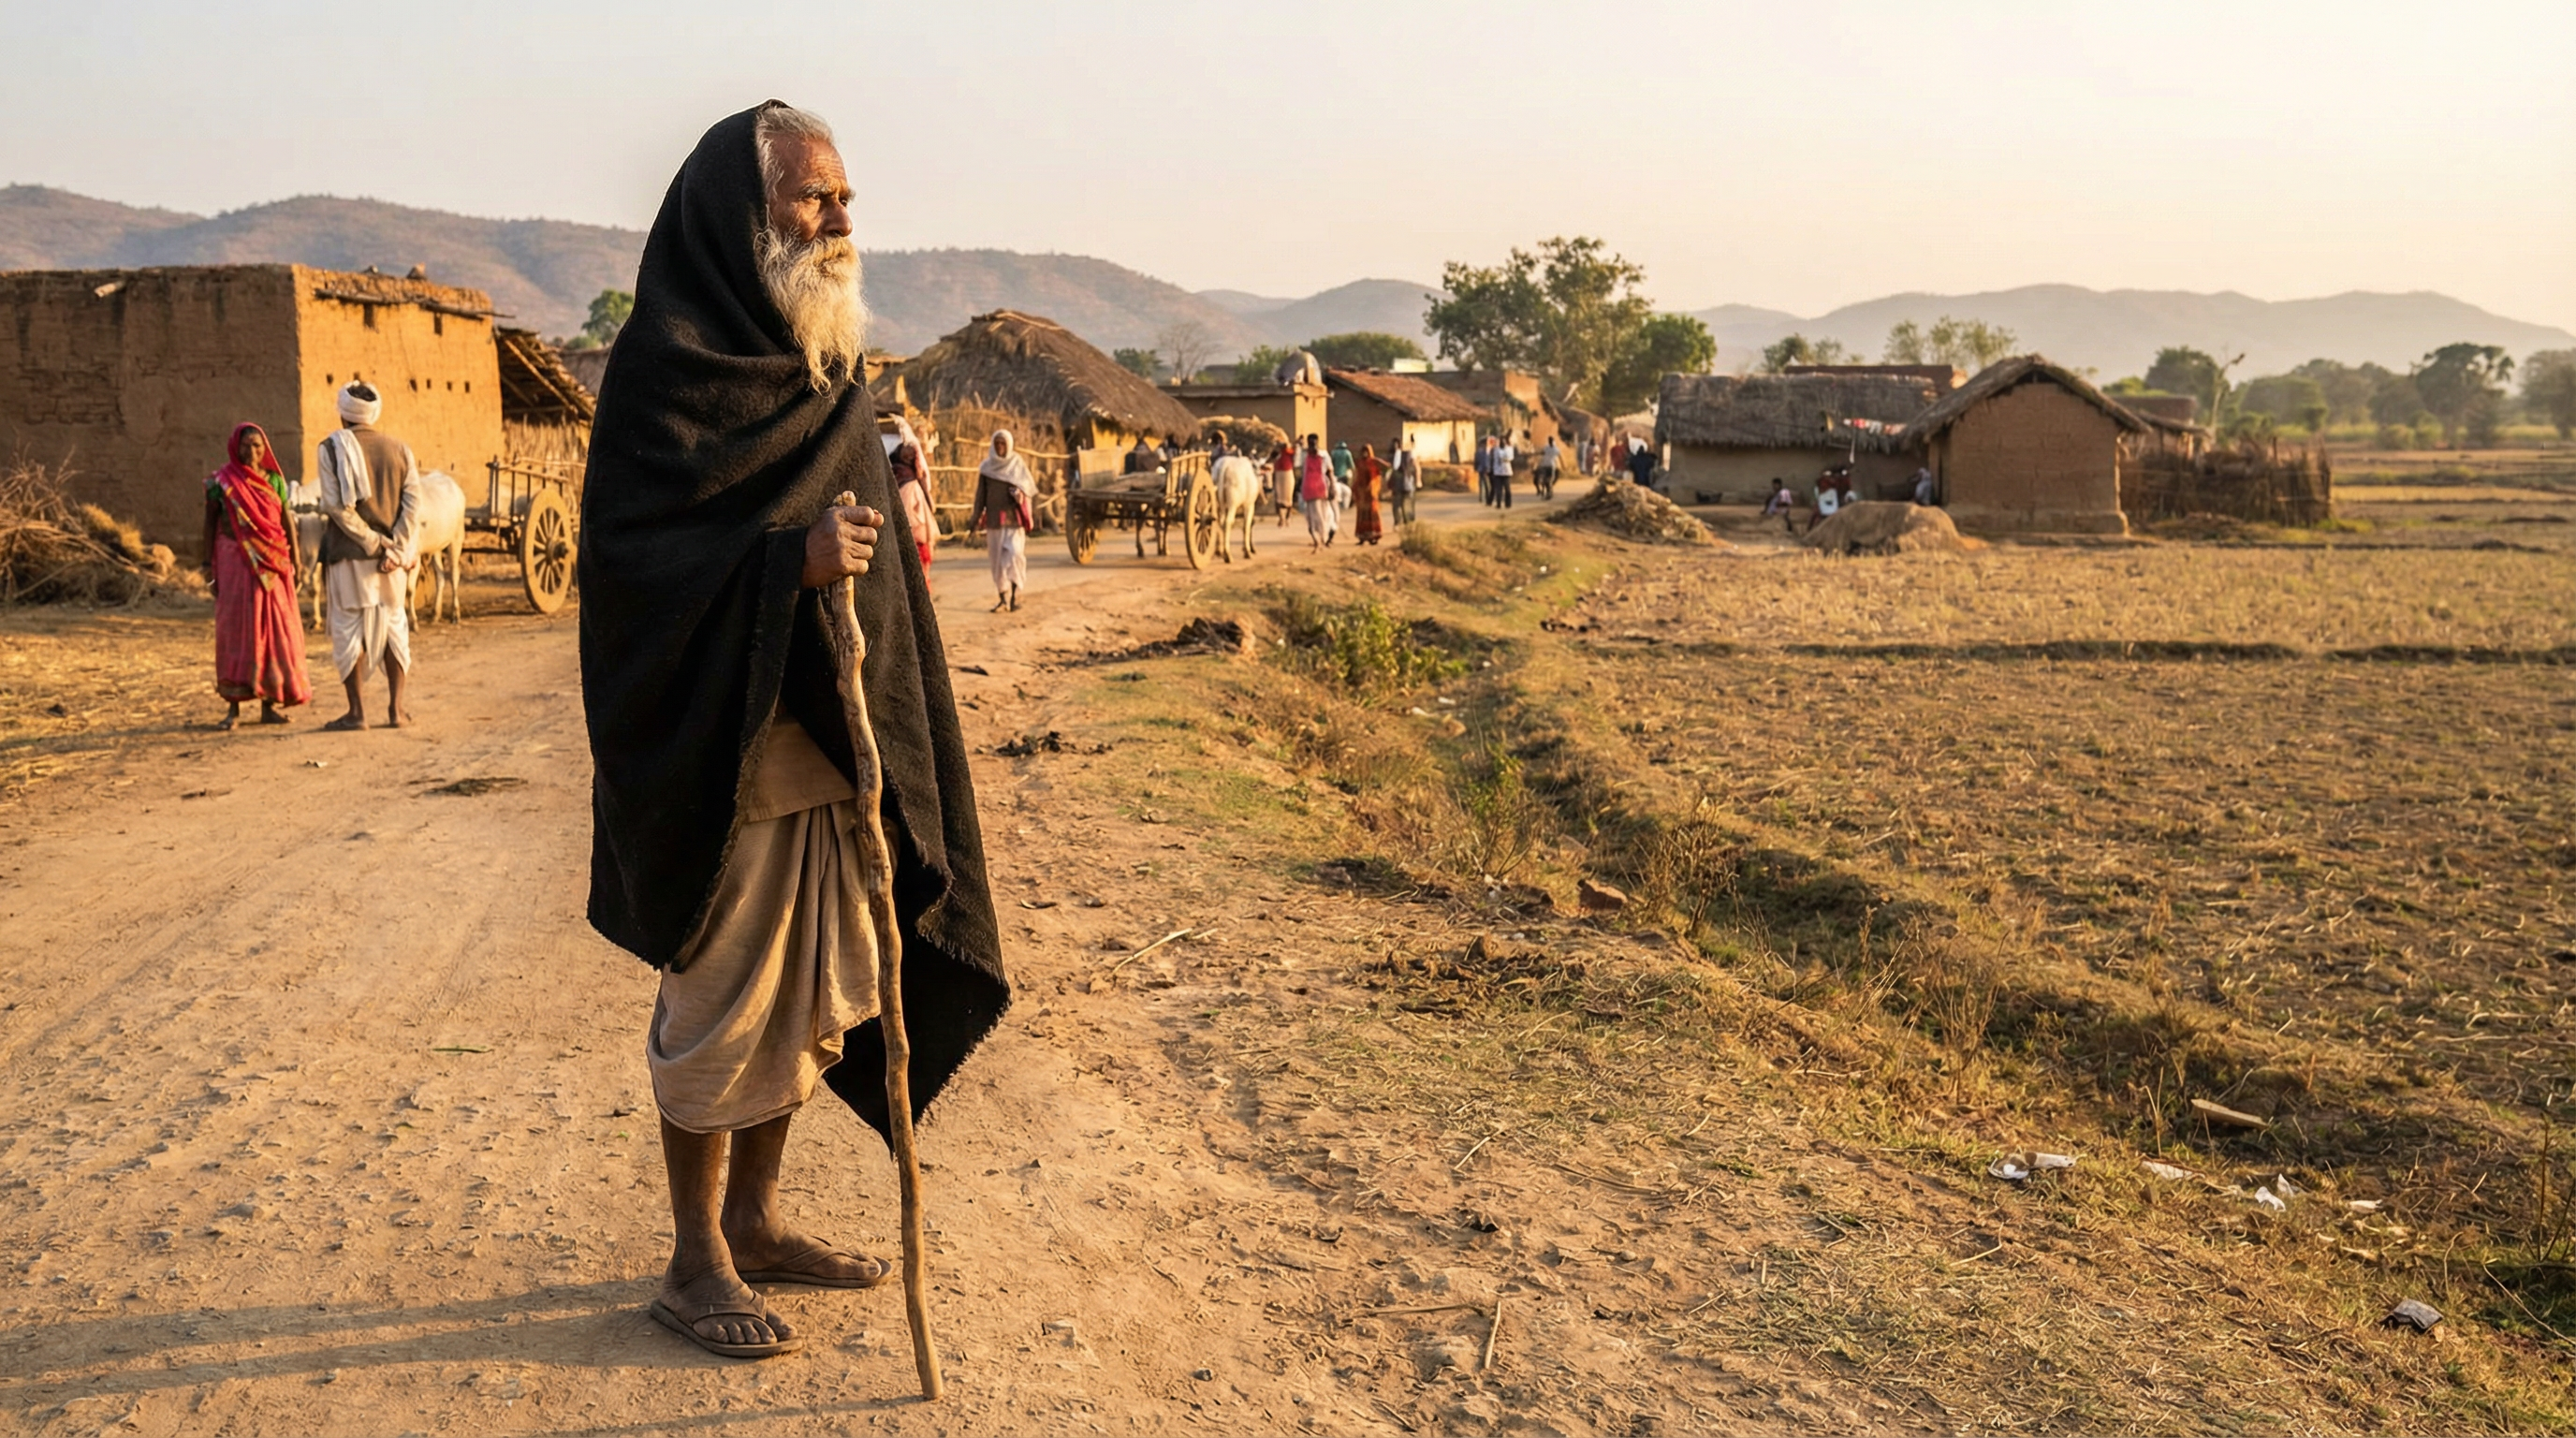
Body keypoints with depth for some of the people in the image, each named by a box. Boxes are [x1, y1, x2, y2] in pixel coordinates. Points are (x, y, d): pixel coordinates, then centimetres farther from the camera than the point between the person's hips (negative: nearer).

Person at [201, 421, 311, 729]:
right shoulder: (221, 481, 1)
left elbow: (287, 519, 9)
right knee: (235, 626, -2)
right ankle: (233, 708, 0)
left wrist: (295, 558, 3)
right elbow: (210, 522, 3)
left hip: (272, 563, 2)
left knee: (273, 628, 2)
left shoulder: (273, 479, 7)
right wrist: (210, 564, -1)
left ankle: (269, 703, 11)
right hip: (235, 561, -2)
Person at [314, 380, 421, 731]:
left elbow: (339, 507, -13)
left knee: (349, 629, 3)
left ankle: (357, 711, 3)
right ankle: (396, 708, 12)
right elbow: (413, 503, -4)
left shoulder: (333, 449, -4)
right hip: (393, 554, 3)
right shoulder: (399, 449, 6)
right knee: (394, 626, 11)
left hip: (349, 554, -3)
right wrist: (393, 549, -9)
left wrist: (375, 543, -11)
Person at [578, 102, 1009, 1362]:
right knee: (718, 1011, 3)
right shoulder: (670, 363, -13)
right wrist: (788, 563, -29)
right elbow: (626, 552, -19)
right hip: (727, 750, -8)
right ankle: (696, 1261, 19)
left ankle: (754, 1221, 31)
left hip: (831, 744, 8)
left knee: (812, 995, 15)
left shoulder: (821, 364, 13)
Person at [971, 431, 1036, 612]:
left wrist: (1020, 493, -13)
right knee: (997, 559, 3)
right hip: (993, 518, 2)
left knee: (1014, 553, -17)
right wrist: (976, 517, 4)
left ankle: (1014, 592, -12)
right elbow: (981, 494, 8)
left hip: (1013, 517, -2)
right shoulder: (987, 466, 8)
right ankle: (1002, 598, 9)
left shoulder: (1018, 464, 5)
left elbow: (1030, 487, 5)